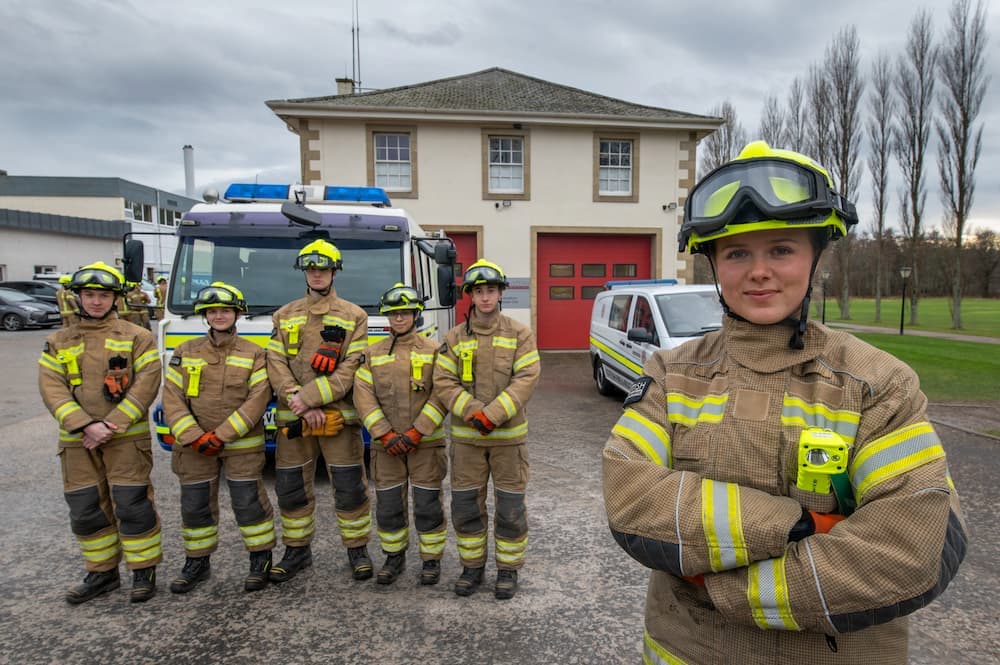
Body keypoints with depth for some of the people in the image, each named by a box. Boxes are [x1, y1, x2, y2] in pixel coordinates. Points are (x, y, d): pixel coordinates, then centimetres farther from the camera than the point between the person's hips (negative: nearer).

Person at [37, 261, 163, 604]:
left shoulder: (137, 337, 1)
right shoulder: (58, 342, 10)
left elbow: (146, 385, -8)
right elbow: (51, 389, -1)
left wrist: (112, 425, -16)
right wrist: (86, 426, -15)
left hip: (127, 438, -4)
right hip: (77, 441, 4)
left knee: (132, 505, -2)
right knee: (85, 509, 11)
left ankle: (144, 571, 14)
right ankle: (102, 572, 27)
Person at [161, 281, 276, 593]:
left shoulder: (253, 354, -2)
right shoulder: (185, 352, 5)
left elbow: (257, 399, -11)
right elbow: (172, 398, -1)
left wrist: (221, 435, -17)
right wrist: (194, 437, -13)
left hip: (242, 445, -3)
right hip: (194, 447, 3)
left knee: (249, 502, 1)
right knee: (195, 505, 12)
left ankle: (261, 559, 19)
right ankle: (197, 562, 31)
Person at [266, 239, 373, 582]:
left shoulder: (353, 316, 2)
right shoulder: (285, 316, 11)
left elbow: (350, 369, -8)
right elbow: (276, 365, 1)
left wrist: (309, 397, -16)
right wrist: (300, 405, -13)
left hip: (339, 416, -3)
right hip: (292, 418, 3)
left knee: (350, 487, 3)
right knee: (290, 487, 11)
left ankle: (357, 549, 21)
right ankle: (296, 551, 29)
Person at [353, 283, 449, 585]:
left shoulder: (433, 351, -1)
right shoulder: (373, 353, 6)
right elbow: (363, 396, -1)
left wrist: (416, 433, -15)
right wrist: (385, 435, -10)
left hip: (426, 444, -2)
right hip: (386, 445, 3)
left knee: (428, 506, 4)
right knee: (388, 506, 10)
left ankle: (432, 559, 22)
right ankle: (394, 557, 30)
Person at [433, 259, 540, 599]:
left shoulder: (519, 334, -2)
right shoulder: (455, 337, 3)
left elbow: (527, 378, -11)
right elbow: (443, 383, -3)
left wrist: (493, 415, -20)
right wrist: (473, 413, -17)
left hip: (508, 435, -2)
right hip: (466, 436, 2)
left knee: (510, 507, 7)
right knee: (465, 505, 10)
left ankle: (508, 570, 25)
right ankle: (472, 567, 29)